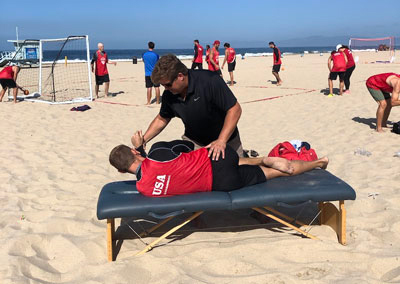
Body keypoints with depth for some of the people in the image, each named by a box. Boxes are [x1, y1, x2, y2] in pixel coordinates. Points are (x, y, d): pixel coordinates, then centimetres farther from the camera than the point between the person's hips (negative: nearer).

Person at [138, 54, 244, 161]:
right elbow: (162, 119, 8)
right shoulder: (168, 94, -10)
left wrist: (221, 141, -34)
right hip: (193, 141, 4)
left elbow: (235, 109, -26)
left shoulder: (209, 80, -27)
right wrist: (142, 141, -2)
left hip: (226, 138, -4)